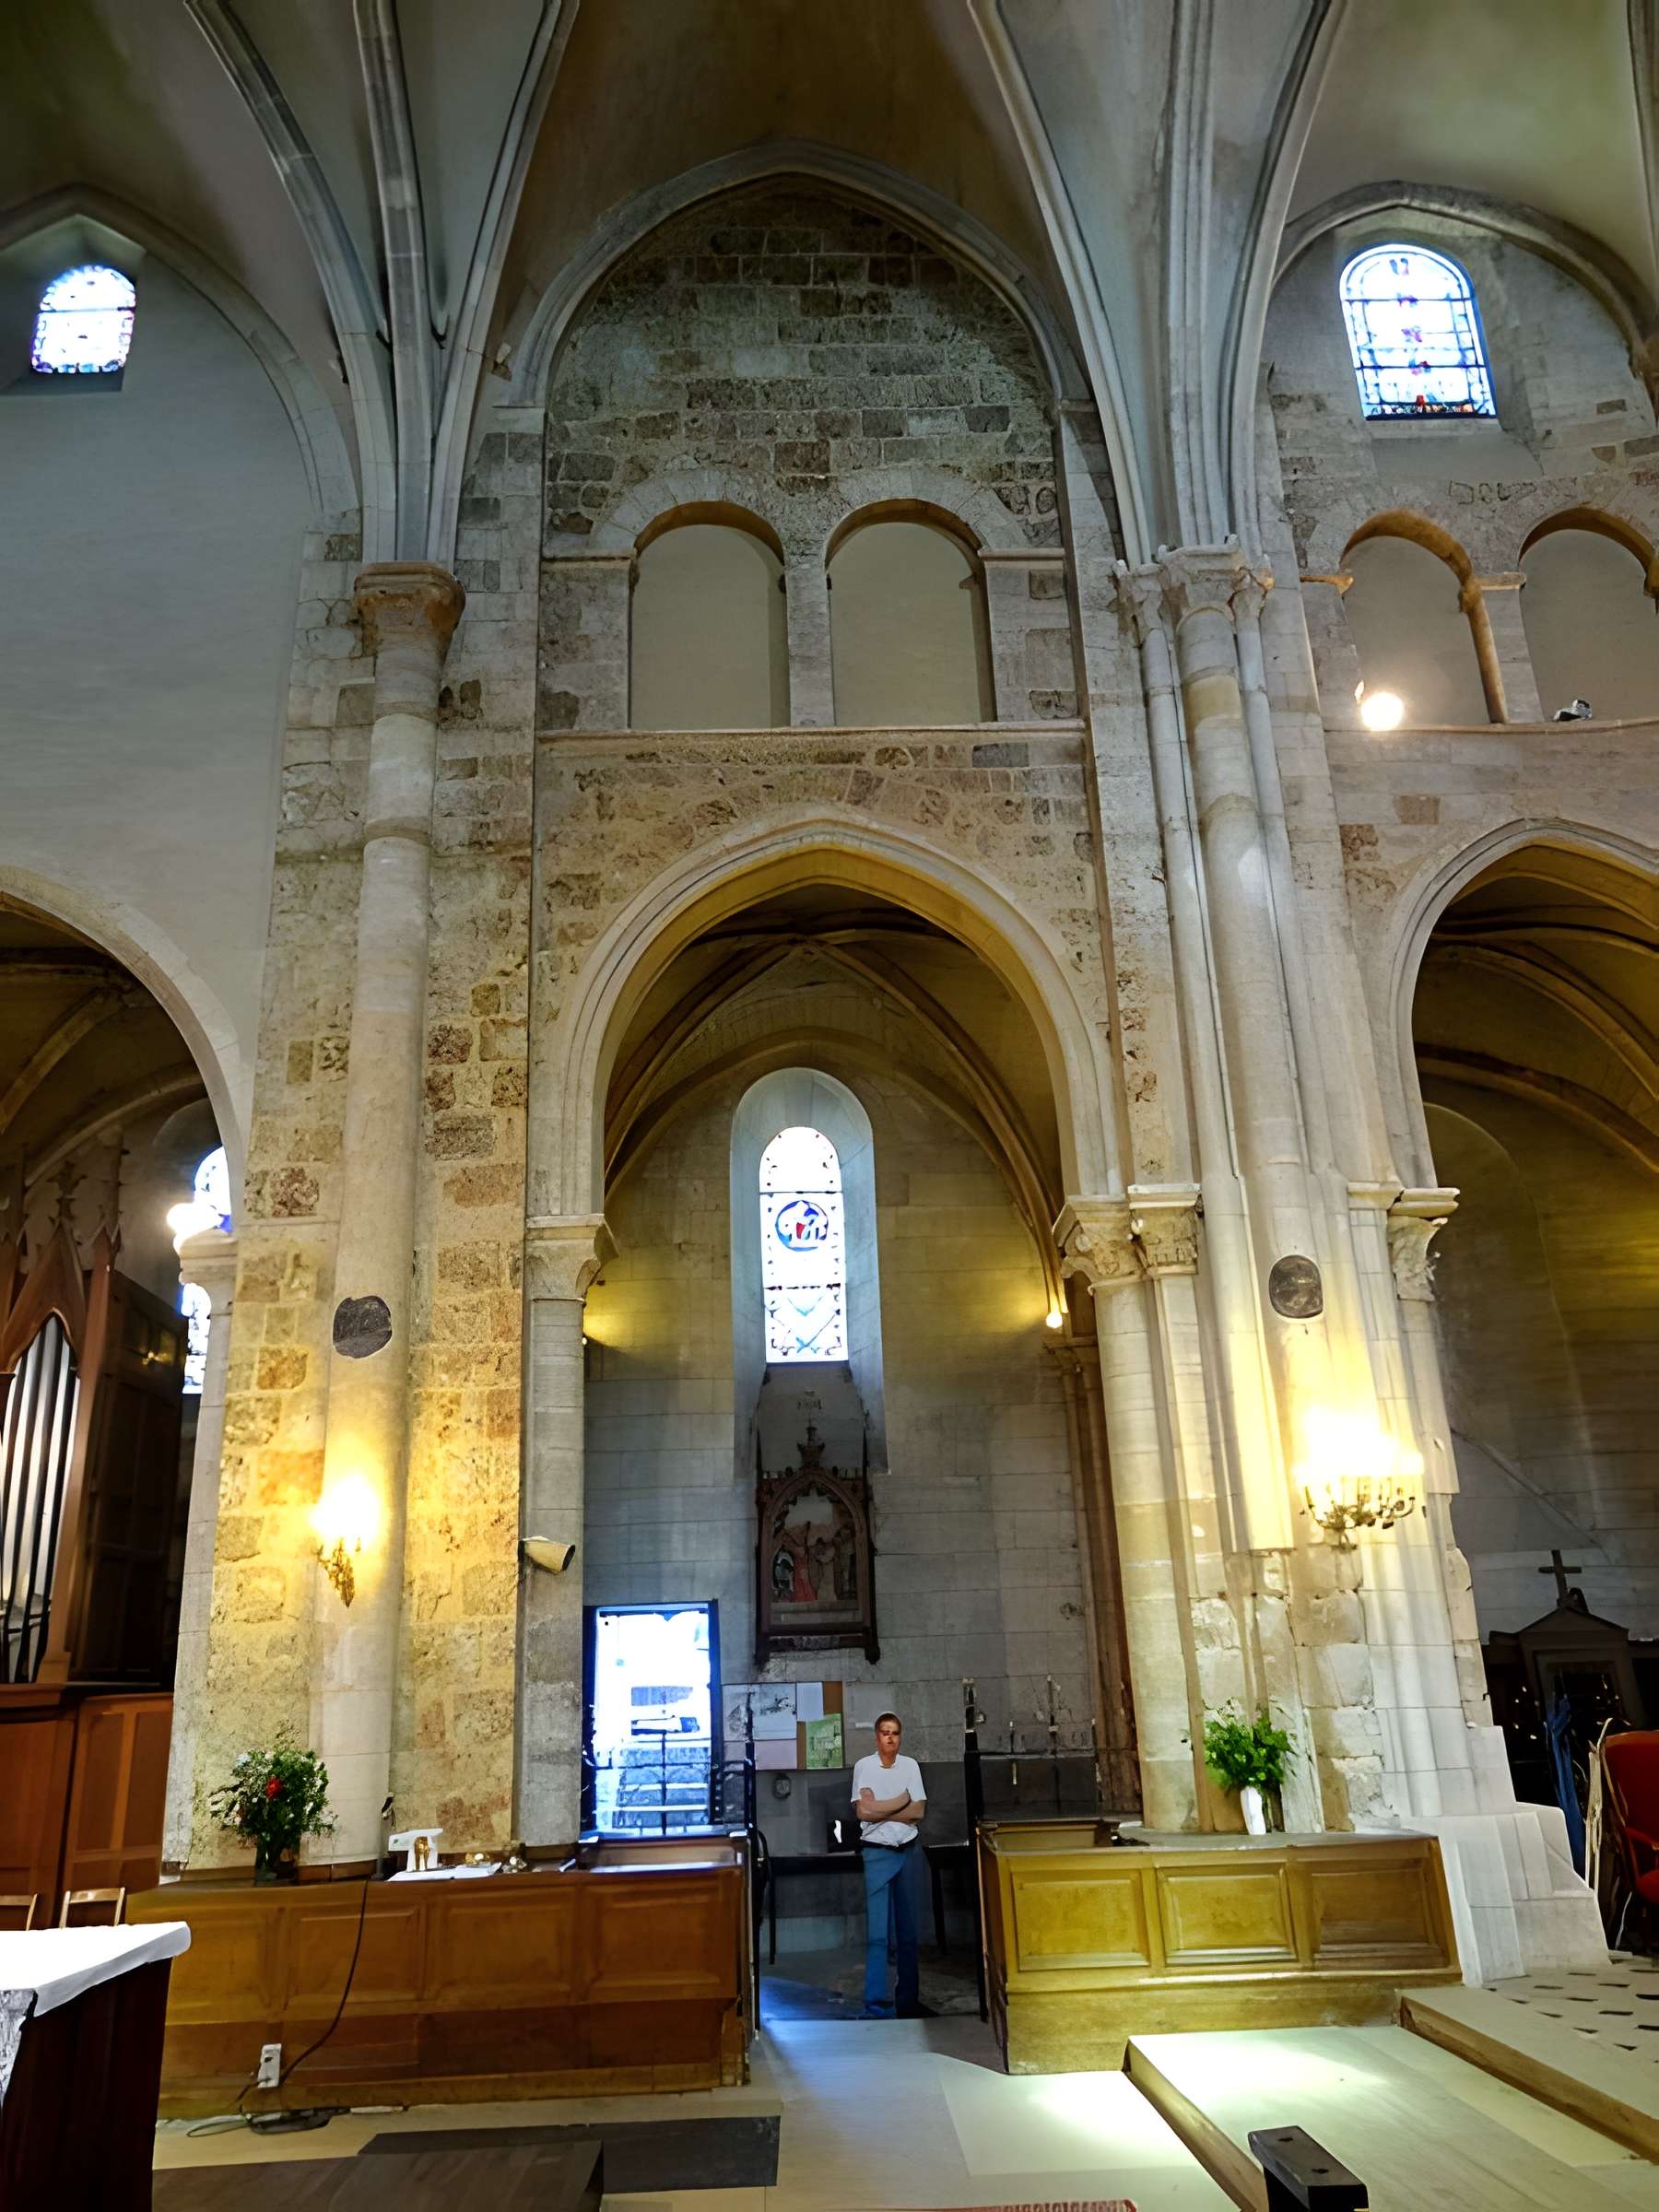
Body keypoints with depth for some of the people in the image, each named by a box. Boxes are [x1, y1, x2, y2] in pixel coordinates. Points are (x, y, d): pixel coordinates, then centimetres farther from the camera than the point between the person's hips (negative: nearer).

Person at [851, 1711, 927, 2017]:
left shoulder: (910, 1766, 5)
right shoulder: (864, 1766, -3)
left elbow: (919, 1813, -1)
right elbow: (863, 1811, -12)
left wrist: (880, 1811, -9)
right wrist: (902, 1801, -7)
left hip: (909, 1851, 3)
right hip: (877, 1853, -3)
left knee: (909, 1931, 8)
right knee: (877, 1933, -7)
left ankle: (909, 2001, 17)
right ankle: (875, 2006, -5)